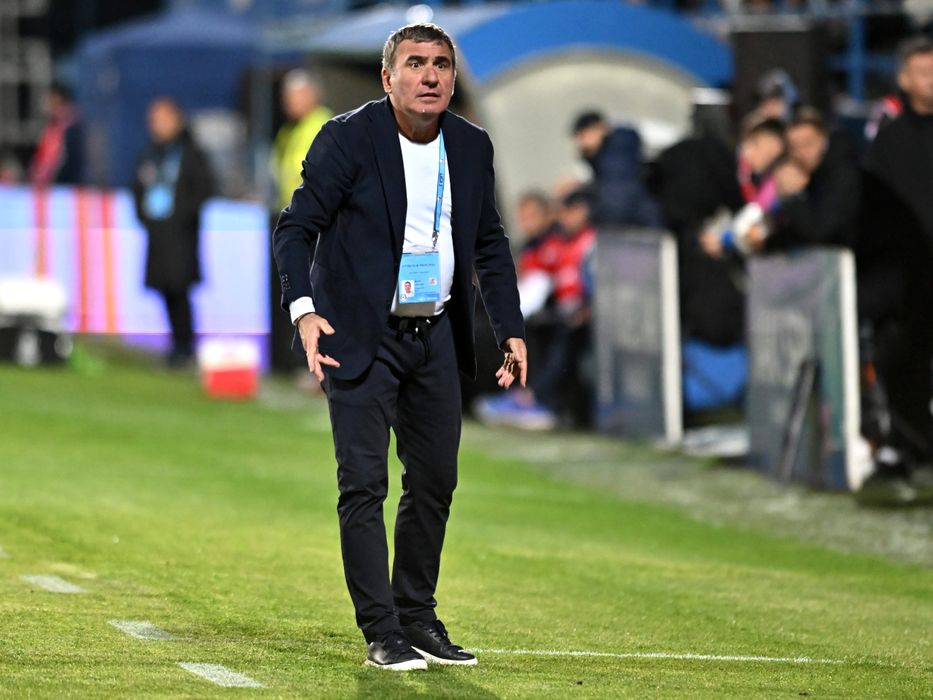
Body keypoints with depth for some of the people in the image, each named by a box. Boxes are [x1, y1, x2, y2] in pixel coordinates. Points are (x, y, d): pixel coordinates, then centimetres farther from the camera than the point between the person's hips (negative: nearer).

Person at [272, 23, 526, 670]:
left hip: (436, 336, 6)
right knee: (364, 485, -7)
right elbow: (295, 228, -11)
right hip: (361, 337, -5)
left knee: (435, 482, 11)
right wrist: (304, 311, -26)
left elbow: (490, 245, 14)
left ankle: (418, 619, 23)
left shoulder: (472, 147, 4)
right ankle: (382, 633, -3)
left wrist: (512, 331, 6)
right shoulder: (348, 138, -11)